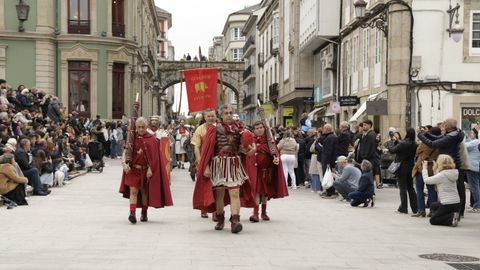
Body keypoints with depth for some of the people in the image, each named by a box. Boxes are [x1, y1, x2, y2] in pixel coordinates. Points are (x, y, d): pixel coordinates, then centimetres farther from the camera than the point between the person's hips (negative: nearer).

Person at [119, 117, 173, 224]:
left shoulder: (152, 139, -2)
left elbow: (153, 157, -3)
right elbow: (125, 151, 1)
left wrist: (150, 169, -12)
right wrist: (124, 162, -16)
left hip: (146, 170, 0)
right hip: (133, 169, 0)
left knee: (144, 191, 11)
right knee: (133, 191, -11)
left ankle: (144, 213, 26)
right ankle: (132, 213, -17)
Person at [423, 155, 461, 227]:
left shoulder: (441, 175, -17)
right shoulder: (453, 174, 6)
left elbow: (426, 180, -9)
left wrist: (424, 168, 4)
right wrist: (435, 169, 18)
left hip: (447, 205, -8)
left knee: (432, 220, 7)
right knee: (433, 206, 31)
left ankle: (451, 218, -15)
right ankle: (453, 215, 9)